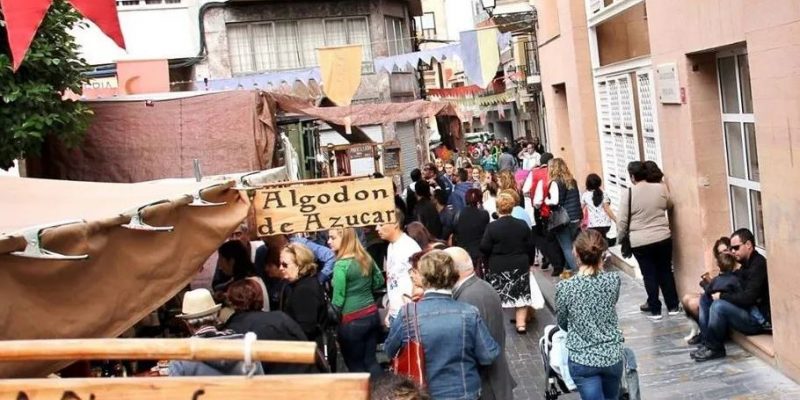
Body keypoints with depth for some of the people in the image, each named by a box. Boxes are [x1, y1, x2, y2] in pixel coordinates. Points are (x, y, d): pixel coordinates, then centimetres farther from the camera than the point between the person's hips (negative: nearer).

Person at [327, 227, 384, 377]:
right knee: (371, 361, 15)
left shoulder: (341, 265, -17)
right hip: (372, 314, 7)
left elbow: (338, 299, -15)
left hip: (352, 321, -7)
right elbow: (379, 281, 18)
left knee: (355, 365, 8)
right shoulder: (366, 258, 4)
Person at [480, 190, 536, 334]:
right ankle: (521, 324, 13)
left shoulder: (492, 227, -14)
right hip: (520, 265, 2)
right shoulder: (523, 225, -4)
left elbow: (484, 248, -10)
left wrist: (491, 260, 10)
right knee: (521, 294, 12)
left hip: (498, 267, -2)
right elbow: (530, 246, 2)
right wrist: (529, 262, 16)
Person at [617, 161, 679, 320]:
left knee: (649, 275, 8)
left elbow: (622, 221, -7)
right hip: (663, 238, 3)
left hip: (640, 242, -2)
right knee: (666, 272, 15)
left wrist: (621, 237, 8)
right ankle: (673, 306, 23)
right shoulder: (661, 188, -4)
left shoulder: (628, 194, -12)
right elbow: (669, 206, 16)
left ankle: (655, 310, 15)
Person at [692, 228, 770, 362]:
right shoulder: (746, 264, 12)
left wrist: (721, 296, -16)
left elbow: (748, 298, -27)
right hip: (747, 310, 10)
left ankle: (714, 348, -12)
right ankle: (707, 343, -5)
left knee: (719, 305, -30)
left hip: (759, 319, -10)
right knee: (705, 299, 7)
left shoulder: (759, 265, -18)